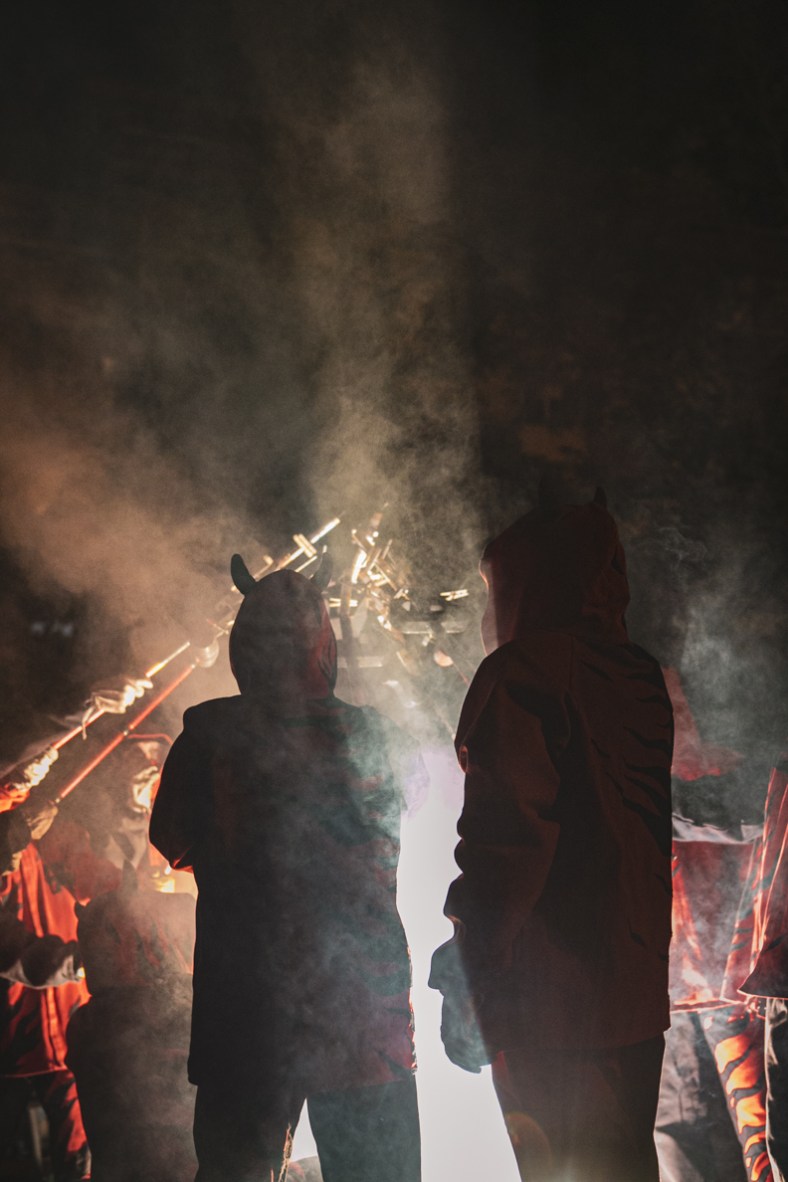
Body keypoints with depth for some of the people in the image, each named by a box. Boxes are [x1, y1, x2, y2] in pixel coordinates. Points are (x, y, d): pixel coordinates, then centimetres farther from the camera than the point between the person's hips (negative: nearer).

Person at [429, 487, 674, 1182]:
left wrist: (471, 979, -15)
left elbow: (509, 834, -20)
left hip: (551, 994, -8)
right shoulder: (643, 676, 10)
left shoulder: (523, 669, -13)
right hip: (638, 989, 8)